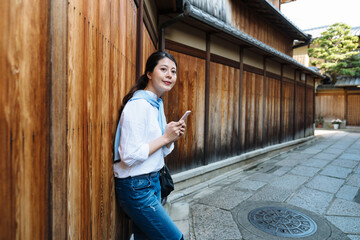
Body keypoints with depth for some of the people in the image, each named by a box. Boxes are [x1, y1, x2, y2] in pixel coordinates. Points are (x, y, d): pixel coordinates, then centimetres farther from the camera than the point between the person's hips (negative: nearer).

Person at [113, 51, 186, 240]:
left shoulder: (158, 104, 8)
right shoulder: (138, 104, -20)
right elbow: (129, 155, -25)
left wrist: (173, 138, -5)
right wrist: (165, 137, -19)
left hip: (153, 181, 8)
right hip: (135, 187, -8)